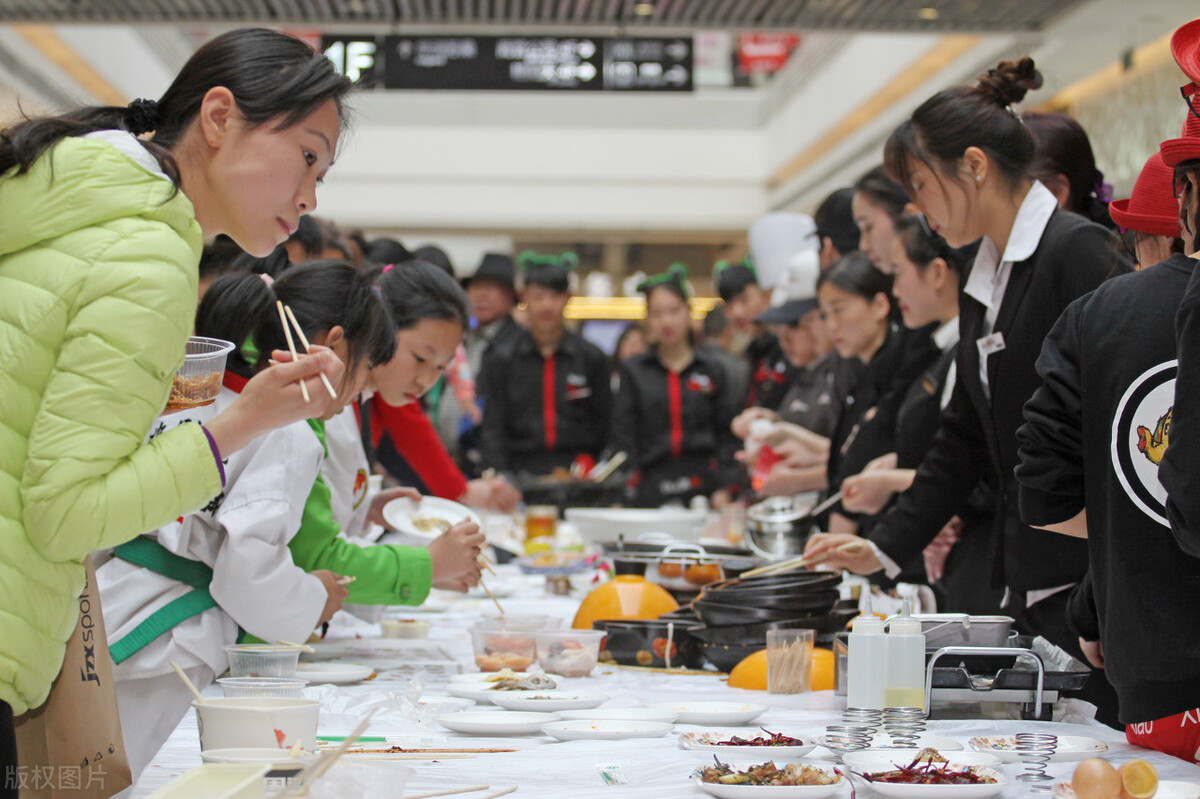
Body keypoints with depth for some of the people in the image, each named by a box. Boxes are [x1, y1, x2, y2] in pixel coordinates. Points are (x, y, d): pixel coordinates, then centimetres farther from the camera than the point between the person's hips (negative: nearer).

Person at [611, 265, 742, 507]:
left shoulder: (711, 369, 10)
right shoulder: (633, 370, 10)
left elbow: (726, 432, 9)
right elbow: (623, 434, 5)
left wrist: (723, 488, -1)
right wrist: (625, 491, -5)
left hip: (702, 484, 0)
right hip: (651, 490, 0)